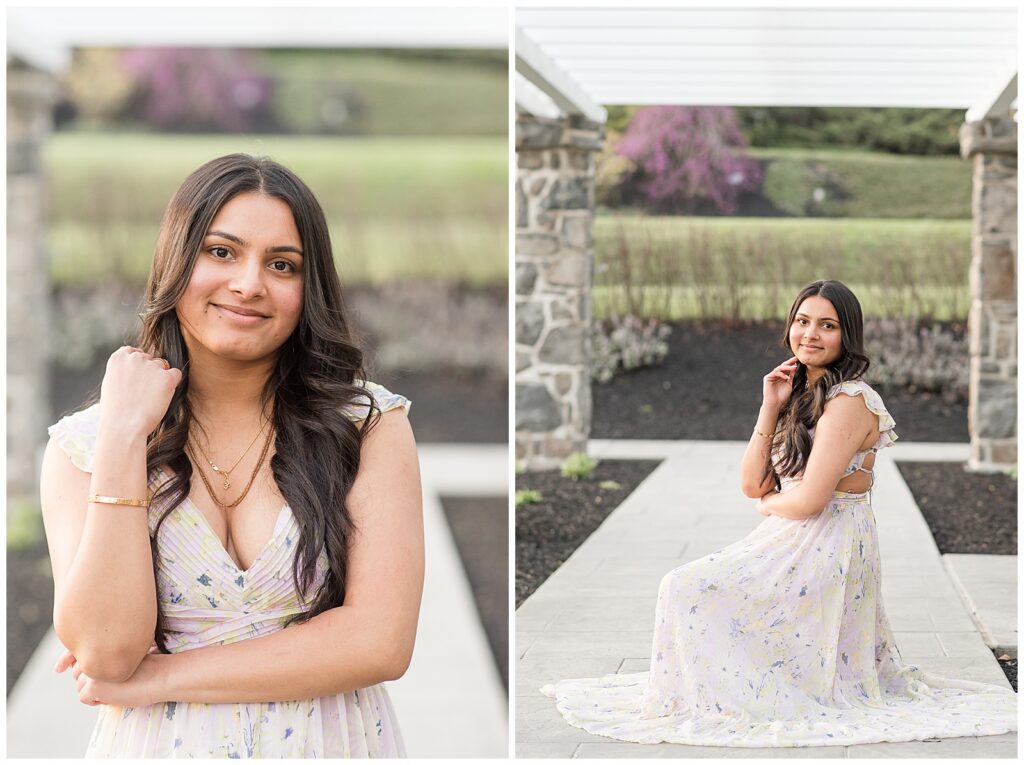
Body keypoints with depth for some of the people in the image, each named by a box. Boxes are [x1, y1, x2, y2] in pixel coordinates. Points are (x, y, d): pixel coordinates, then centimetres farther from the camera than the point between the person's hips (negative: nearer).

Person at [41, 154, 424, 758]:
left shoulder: (370, 424, -10)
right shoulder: (81, 446, -7)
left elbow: (382, 641, -19)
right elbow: (106, 653, -18)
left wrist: (158, 678, -18)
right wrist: (124, 435, -22)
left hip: (330, 741, 0)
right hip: (157, 744, 0)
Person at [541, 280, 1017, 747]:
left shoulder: (849, 400, -16)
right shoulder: (801, 394, 12)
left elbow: (809, 501, -22)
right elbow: (752, 484, 5)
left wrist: (770, 503, 0)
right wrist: (771, 408, -3)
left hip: (828, 548, -9)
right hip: (793, 542, 9)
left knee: (687, 591, -12)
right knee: (685, 585, 12)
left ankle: (716, 698, 2)